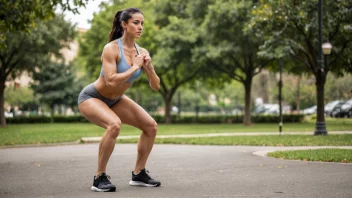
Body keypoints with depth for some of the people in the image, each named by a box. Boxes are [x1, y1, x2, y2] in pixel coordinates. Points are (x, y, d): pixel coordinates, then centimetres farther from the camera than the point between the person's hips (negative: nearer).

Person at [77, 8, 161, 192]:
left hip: (115, 100, 7)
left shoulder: (142, 52, -8)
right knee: (114, 125, -35)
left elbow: (156, 86, -6)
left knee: (151, 126, -1)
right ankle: (99, 177, -21)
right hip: (91, 97, -7)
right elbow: (111, 81, -36)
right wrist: (135, 67, -29)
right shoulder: (111, 48, -26)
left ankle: (138, 174, 12)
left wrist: (149, 68, -23)